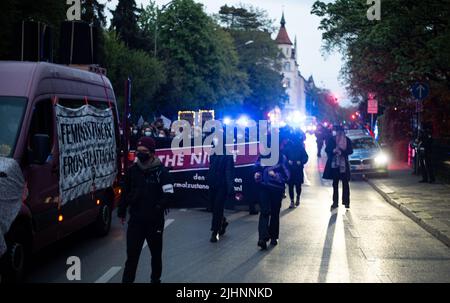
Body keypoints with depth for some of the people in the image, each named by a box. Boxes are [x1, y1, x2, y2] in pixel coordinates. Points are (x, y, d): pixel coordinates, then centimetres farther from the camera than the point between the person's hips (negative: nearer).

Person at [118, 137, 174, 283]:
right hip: (136, 220, 2)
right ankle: (127, 280, 2)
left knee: (156, 253, 15)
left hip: (155, 221, -2)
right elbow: (126, 192, 13)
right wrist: (122, 211, 14)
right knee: (132, 254, -2)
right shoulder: (133, 170, 3)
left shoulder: (161, 171, -8)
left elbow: (169, 194, -14)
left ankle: (155, 279, 32)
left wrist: (158, 209, -25)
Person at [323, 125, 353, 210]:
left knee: (345, 184, -1)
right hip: (334, 164, 2)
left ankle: (346, 202, 4)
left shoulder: (347, 140, 0)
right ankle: (335, 202, 13)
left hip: (343, 165, -1)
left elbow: (350, 151, -4)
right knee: (335, 184, 7)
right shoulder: (331, 139, 3)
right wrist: (334, 150, -18)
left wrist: (341, 151, -19)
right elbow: (327, 150, 1)